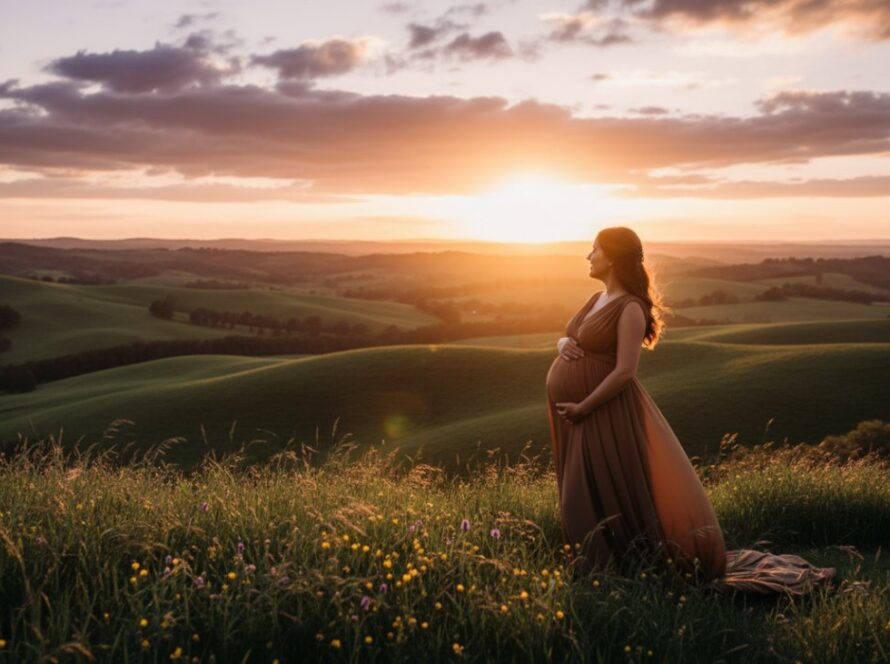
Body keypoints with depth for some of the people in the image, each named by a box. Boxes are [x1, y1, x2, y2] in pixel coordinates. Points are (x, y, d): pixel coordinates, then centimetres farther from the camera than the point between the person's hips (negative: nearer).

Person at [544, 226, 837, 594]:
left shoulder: (630, 308, -16)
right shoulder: (597, 298, 11)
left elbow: (624, 371, -23)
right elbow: (566, 338, 17)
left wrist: (582, 408, -21)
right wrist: (563, 344, -7)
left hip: (602, 415, -9)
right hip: (573, 415, 9)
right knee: (587, 498, 15)